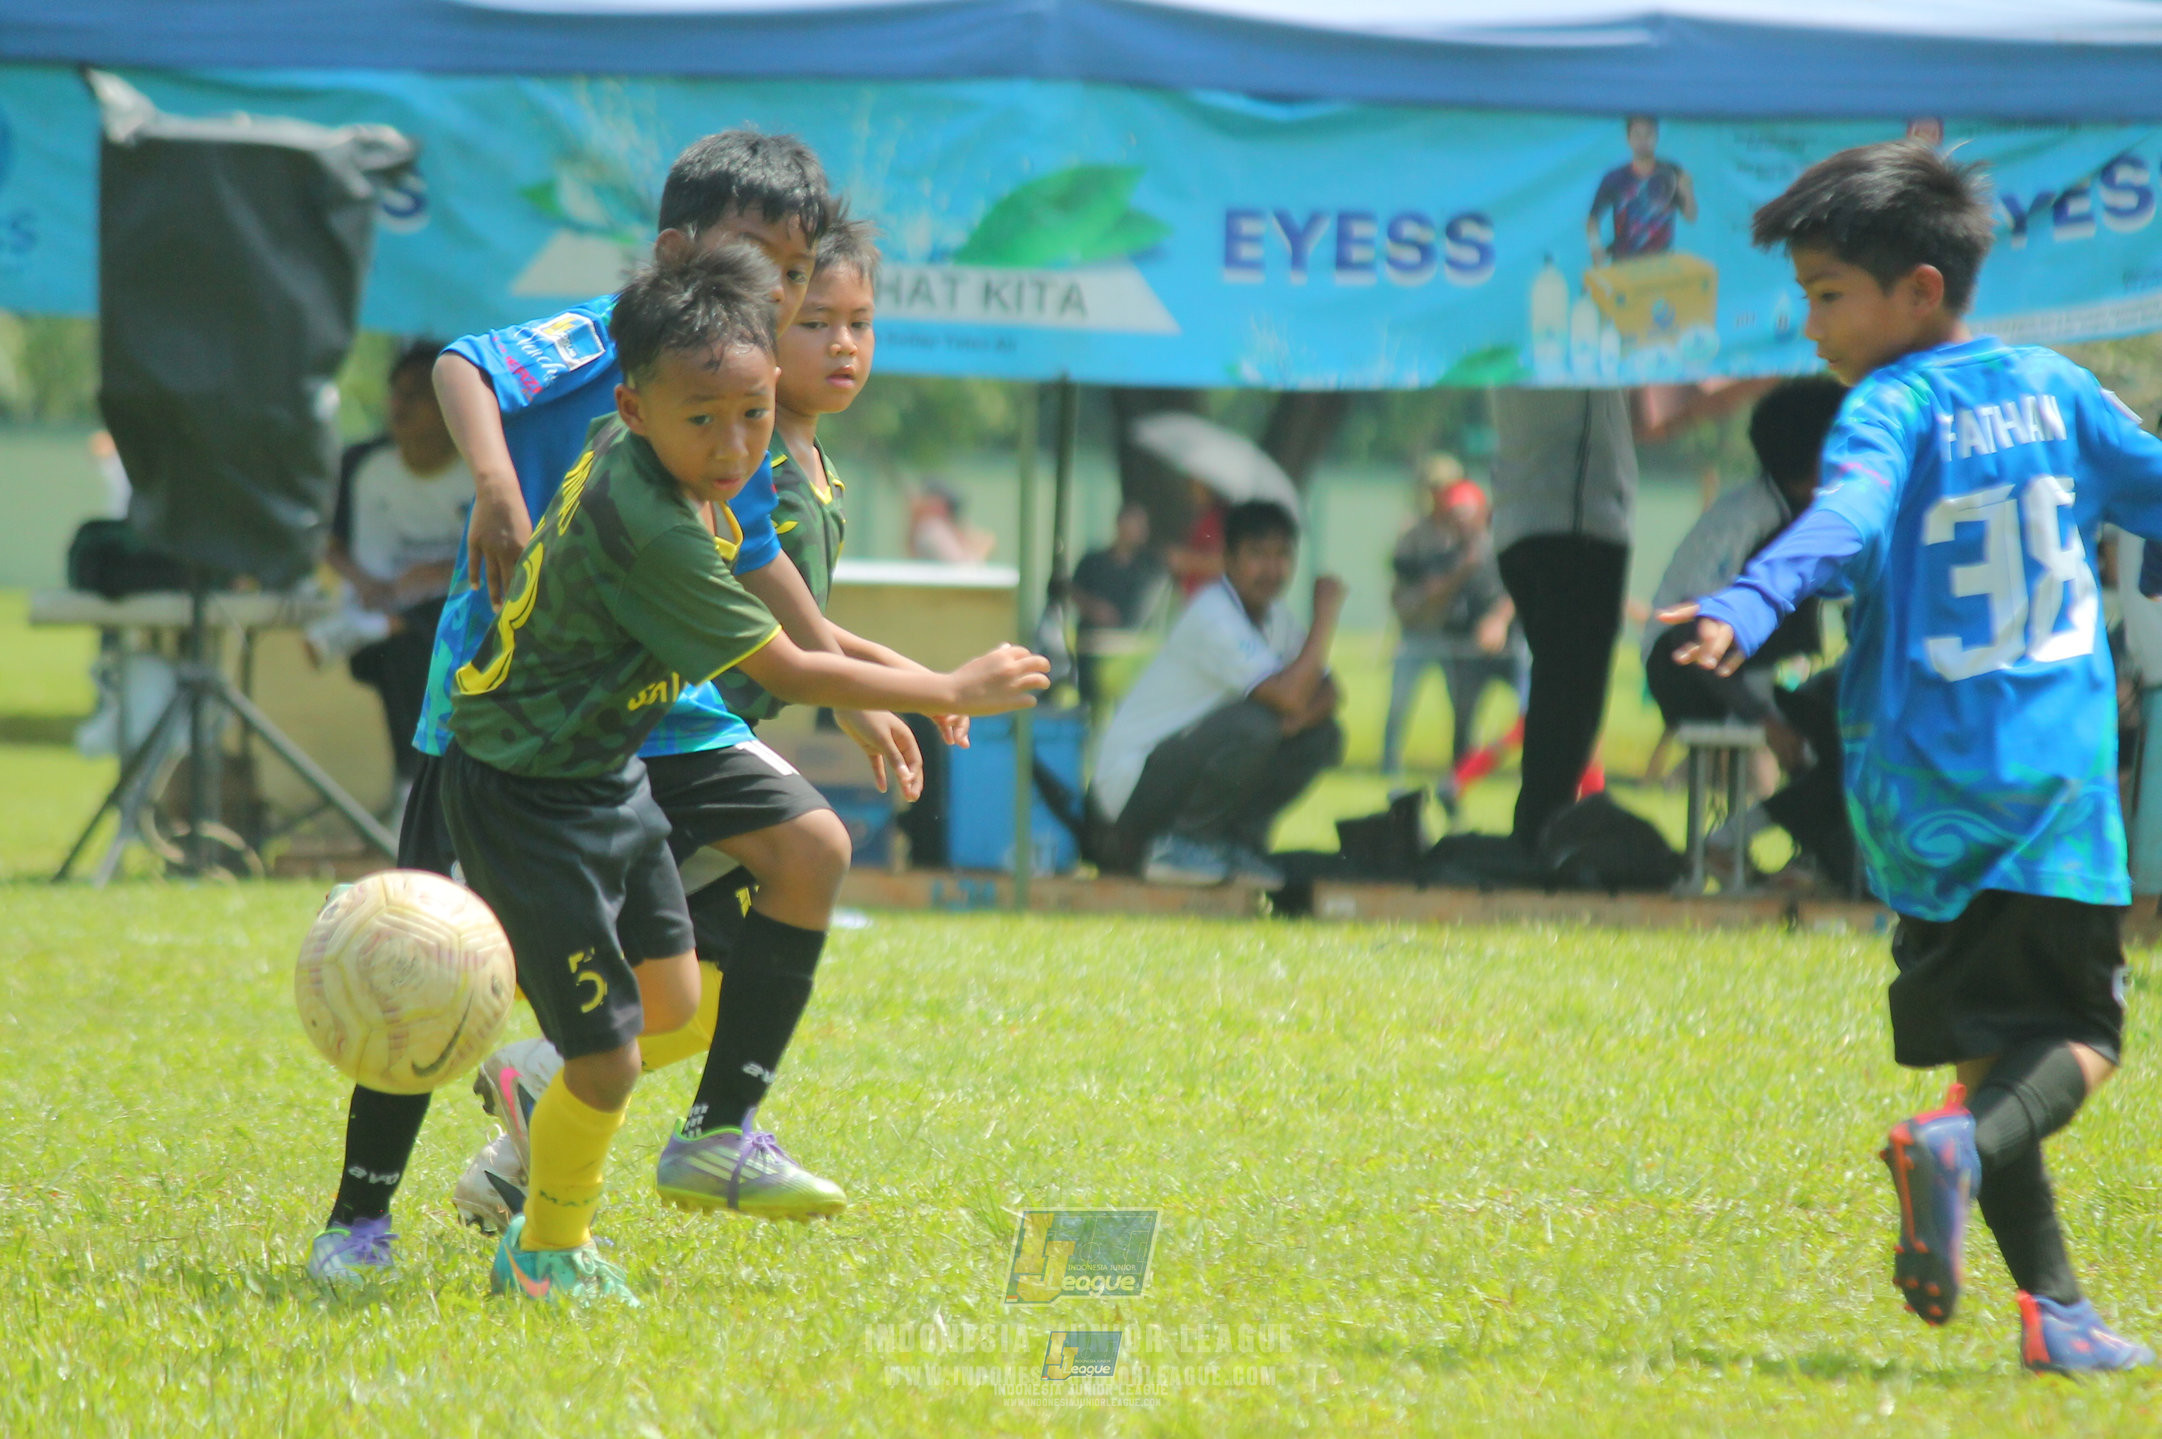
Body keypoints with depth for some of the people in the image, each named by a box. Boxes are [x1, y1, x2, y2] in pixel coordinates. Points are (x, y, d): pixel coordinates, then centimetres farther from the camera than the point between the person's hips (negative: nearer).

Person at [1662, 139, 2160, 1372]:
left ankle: (2054, 1306, 0)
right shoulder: (2055, 389, 8)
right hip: (2061, 783, 2)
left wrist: (1750, 604, -44)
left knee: (1985, 1040, 9)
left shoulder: (1892, 409, -7)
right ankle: (1966, 1145, -27)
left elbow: (1845, 521, -28)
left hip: (1928, 796, -2)